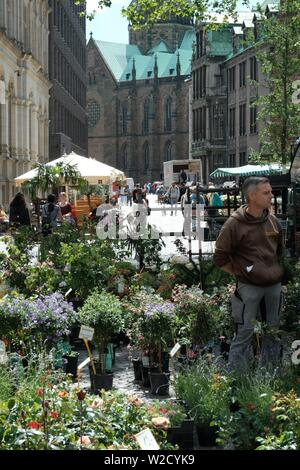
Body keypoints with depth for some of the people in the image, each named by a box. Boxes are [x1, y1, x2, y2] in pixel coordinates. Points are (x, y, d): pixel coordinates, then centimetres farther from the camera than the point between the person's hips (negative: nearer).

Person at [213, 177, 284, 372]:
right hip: (248, 288, -6)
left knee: (273, 332, 14)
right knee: (244, 333, -6)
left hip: (274, 286, 6)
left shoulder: (273, 221, 8)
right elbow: (220, 257, -6)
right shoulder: (235, 224, -10)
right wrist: (239, 274, -4)